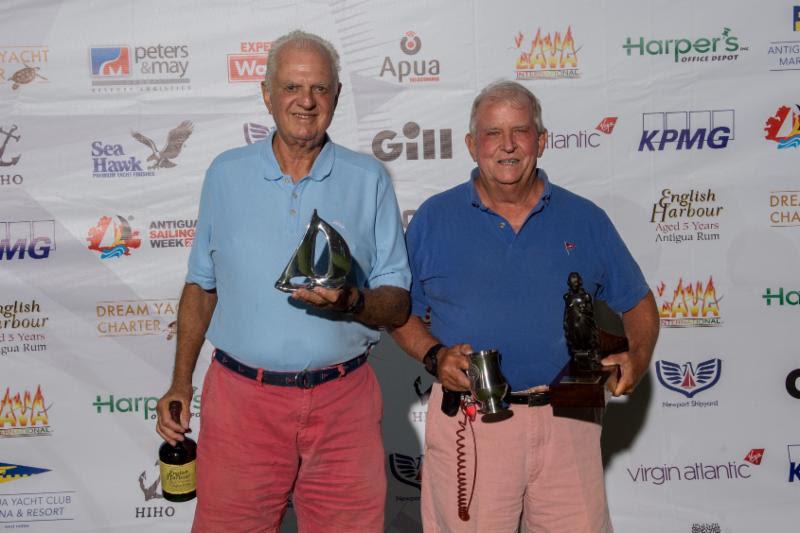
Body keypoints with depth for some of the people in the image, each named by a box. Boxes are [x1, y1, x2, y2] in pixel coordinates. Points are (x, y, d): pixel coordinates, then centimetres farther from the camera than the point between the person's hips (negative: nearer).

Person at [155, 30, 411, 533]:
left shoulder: (369, 179, 2)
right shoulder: (226, 173, 6)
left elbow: (398, 303, 2)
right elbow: (202, 286, 13)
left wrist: (350, 302, -19)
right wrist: (181, 383, 9)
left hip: (342, 401, 0)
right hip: (242, 396, 1)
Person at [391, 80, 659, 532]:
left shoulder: (586, 219, 7)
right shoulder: (434, 219, 3)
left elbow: (638, 305, 12)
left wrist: (637, 359, -7)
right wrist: (435, 356, -11)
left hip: (568, 419, 2)